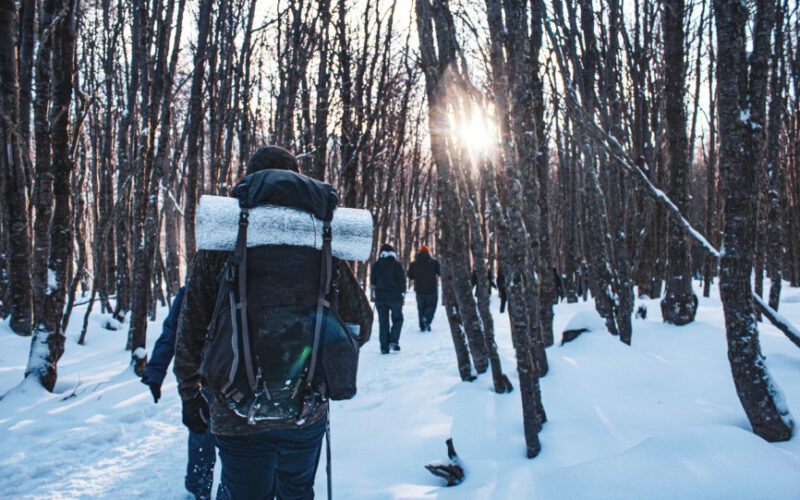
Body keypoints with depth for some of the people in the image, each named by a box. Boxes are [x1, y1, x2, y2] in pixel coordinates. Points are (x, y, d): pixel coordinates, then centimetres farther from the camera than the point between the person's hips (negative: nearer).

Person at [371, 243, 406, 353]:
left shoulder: (376, 265, 3)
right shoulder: (396, 264, -6)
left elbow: (372, 280, 9)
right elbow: (402, 280, -6)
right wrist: (402, 293, 3)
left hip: (380, 297, 3)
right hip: (395, 296, -2)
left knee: (383, 322, 8)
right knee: (397, 319, 13)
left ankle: (384, 347, 5)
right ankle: (394, 341, -3)